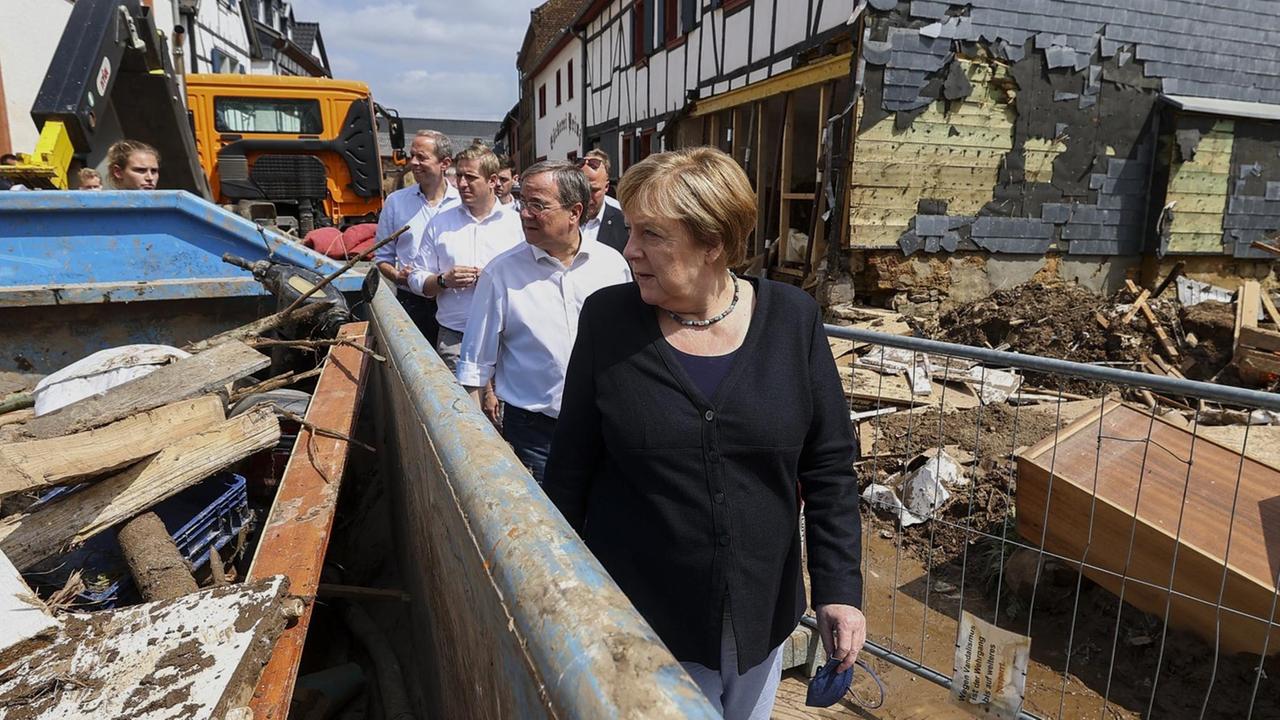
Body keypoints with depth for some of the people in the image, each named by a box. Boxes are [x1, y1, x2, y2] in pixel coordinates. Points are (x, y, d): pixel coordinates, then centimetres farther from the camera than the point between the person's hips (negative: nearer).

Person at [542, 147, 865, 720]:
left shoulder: (791, 318, -9)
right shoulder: (608, 319, -10)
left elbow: (829, 467, -4)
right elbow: (570, 467, -3)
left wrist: (839, 587, -7)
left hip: (762, 609, 2)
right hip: (639, 615, -1)